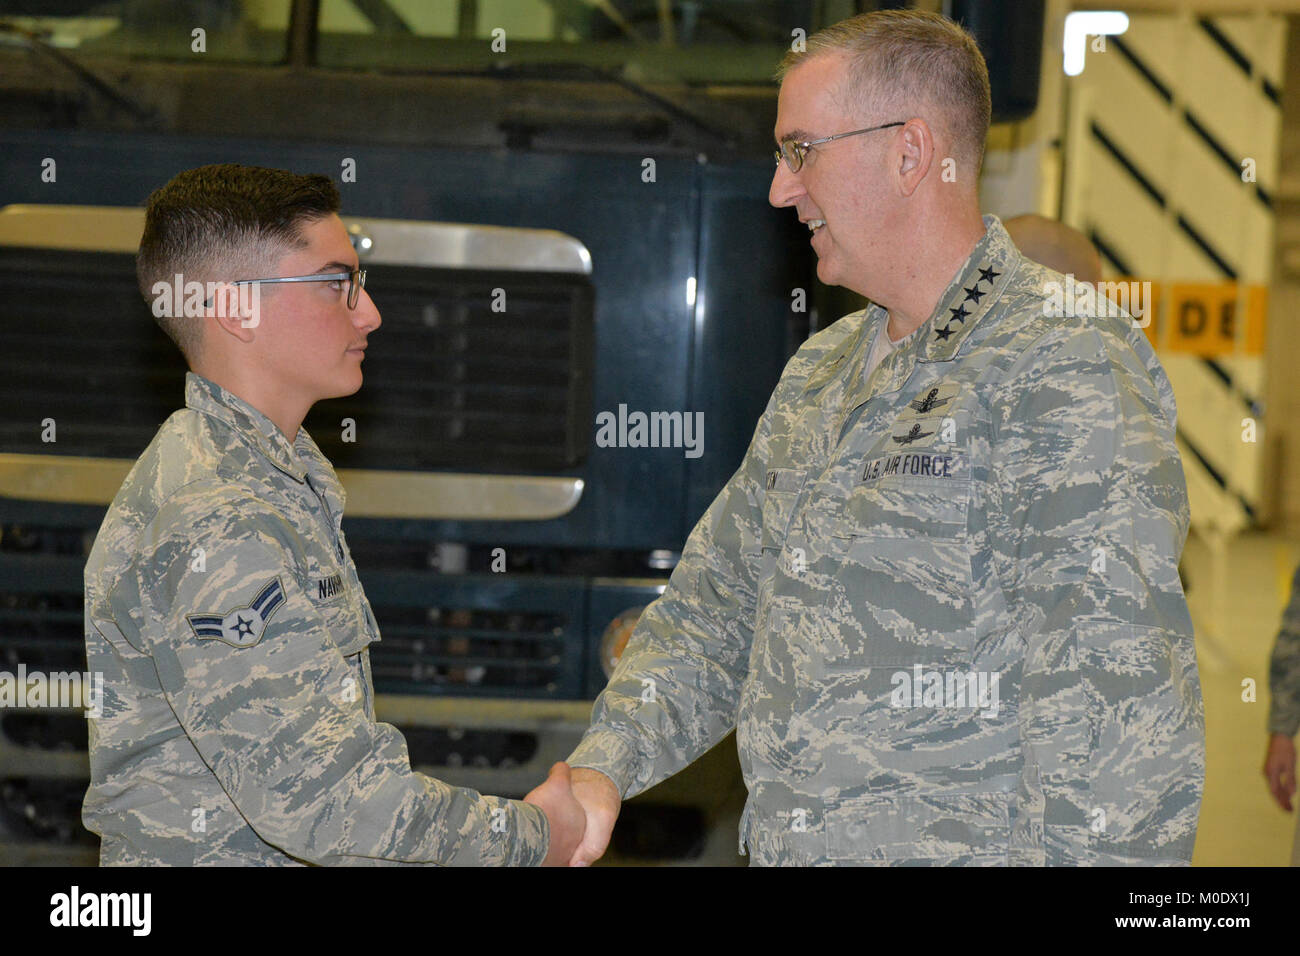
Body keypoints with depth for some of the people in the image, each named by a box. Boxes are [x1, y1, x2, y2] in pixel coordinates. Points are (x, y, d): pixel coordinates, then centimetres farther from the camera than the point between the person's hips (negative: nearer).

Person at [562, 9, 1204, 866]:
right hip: (785, 845, 8)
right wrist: (605, 766, 3)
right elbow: (715, 607, 17)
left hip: (969, 845, -8)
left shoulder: (1064, 370, -15)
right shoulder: (819, 373, 13)